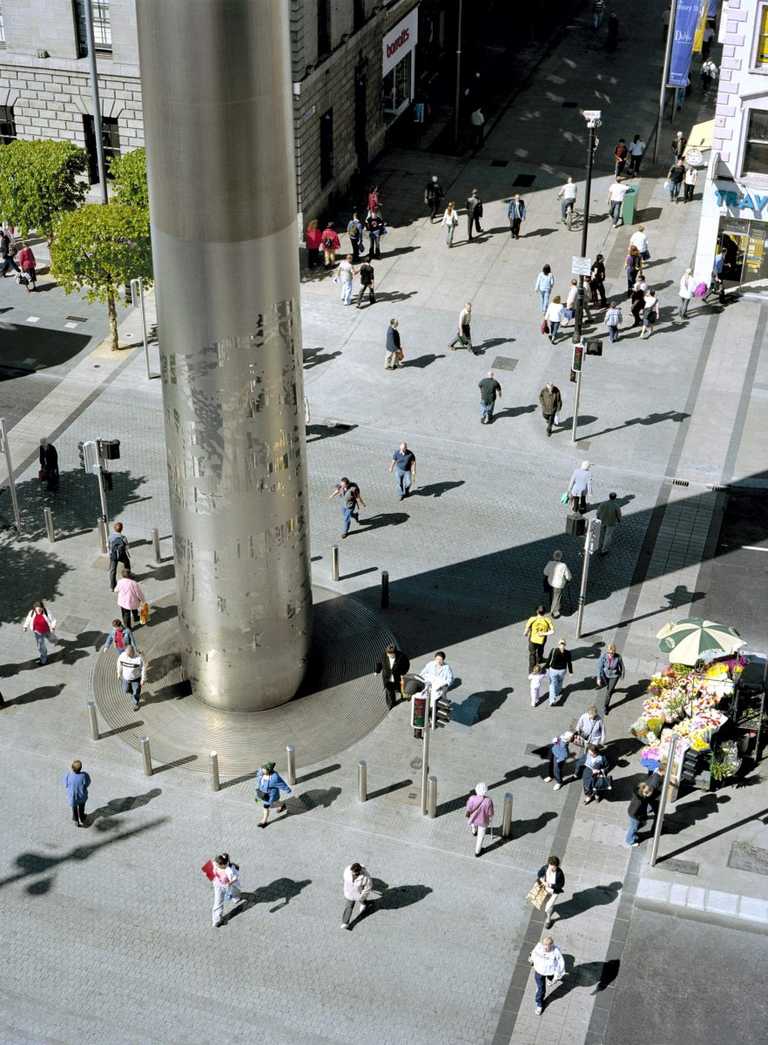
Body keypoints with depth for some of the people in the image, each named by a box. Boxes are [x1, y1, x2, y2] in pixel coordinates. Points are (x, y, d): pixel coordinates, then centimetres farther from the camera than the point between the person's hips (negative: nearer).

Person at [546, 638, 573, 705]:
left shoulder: (554, 650, -19)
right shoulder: (567, 652, -15)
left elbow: (549, 660, -9)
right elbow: (569, 663, -7)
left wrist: (547, 667, 7)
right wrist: (570, 672, 5)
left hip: (553, 670, -2)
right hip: (562, 670, 2)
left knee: (553, 685, 12)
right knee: (560, 681, 31)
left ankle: (552, 700, 7)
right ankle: (558, 692, 56)